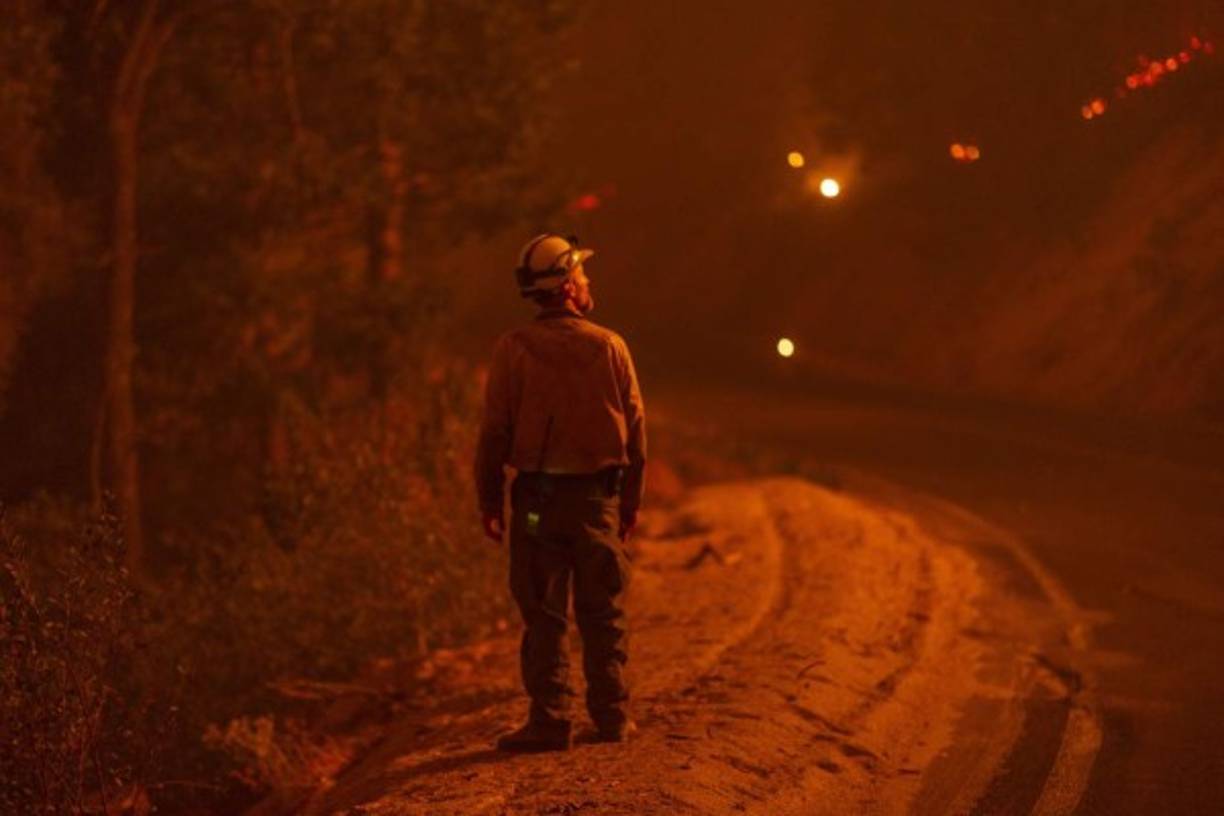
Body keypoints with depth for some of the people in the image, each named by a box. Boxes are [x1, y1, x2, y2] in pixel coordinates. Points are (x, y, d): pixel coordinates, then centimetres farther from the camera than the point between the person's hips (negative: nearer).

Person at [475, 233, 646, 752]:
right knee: (603, 612, 10)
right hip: (598, 495, 1)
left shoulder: (514, 350, -6)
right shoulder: (609, 347, -2)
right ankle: (611, 716, 13)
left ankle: (549, 720, 0)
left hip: (538, 496, -1)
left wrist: (489, 501, 3)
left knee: (544, 615, 3)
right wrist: (631, 501, 13)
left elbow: (495, 430, -6)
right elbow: (635, 428, 3)